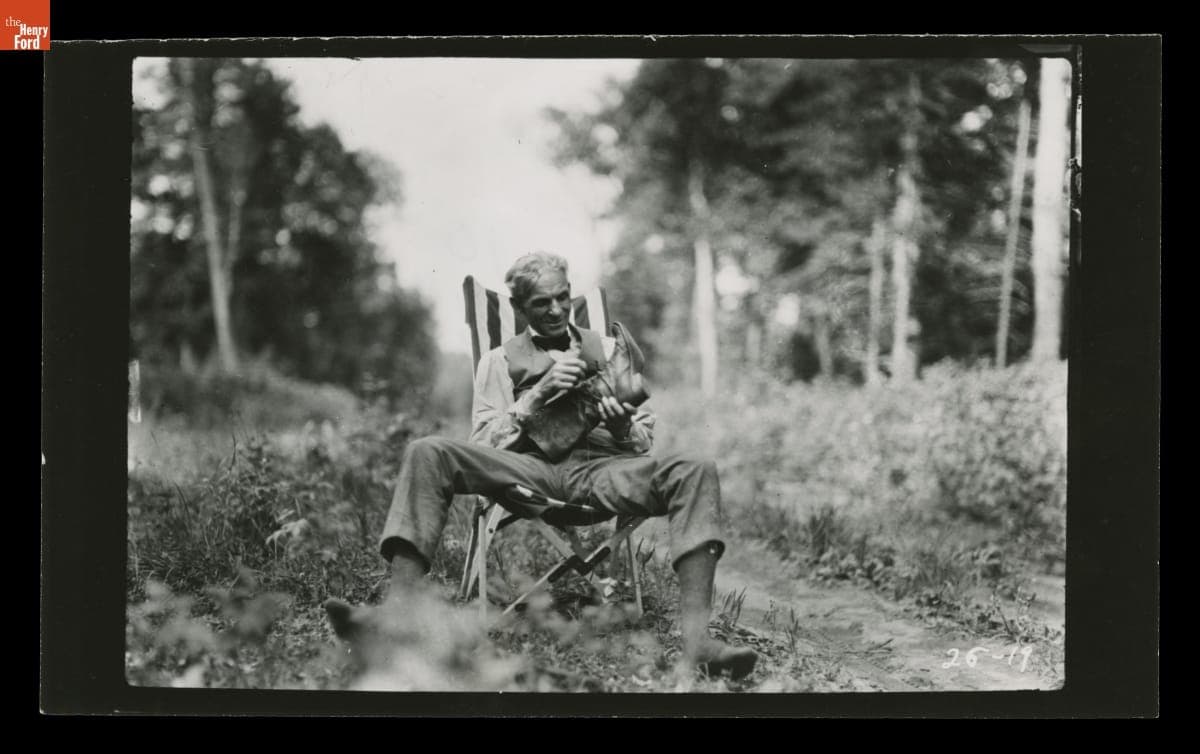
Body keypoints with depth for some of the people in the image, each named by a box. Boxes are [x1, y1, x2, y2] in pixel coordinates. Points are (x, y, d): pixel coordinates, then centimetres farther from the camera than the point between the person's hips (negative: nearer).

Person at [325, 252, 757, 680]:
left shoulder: (607, 349, 25)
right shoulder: (501, 360, 21)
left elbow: (645, 439, 20)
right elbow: (483, 444, 9)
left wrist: (624, 429, -5)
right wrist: (538, 394, -3)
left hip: (600, 465, 1)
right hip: (528, 464, 0)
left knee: (696, 472, -30)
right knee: (427, 454, -28)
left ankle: (696, 640, -44)